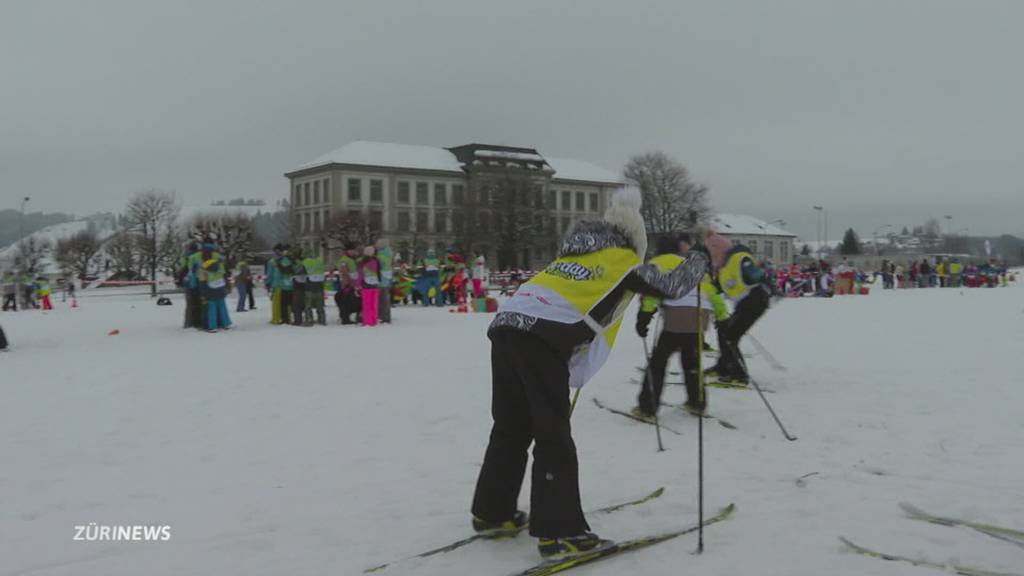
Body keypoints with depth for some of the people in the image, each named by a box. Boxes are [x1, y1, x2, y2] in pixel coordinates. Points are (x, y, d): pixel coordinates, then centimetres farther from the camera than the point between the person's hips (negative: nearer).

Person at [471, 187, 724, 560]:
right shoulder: (625, 262, 13)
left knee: (511, 428, 18)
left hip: (507, 324, 7)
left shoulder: (574, 255, 30)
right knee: (553, 437, -1)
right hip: (543, 338, -7)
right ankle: (558, 531, 2)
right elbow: (672, 286, 21)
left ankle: (491, 511, 28)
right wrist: (700, 262, 39)